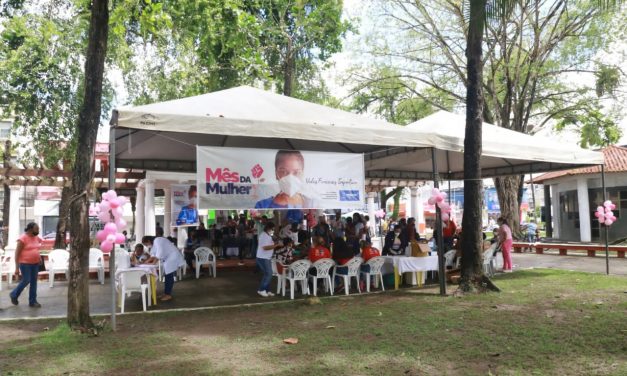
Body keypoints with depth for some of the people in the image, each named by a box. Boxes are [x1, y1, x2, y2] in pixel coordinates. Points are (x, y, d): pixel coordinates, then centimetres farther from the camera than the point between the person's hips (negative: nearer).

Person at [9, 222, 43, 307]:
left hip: (35, 263, 7)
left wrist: (39, 257, 8)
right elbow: (17, 252, -13)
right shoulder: (23, 238, -14)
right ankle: (14, 294, 21)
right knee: (26, 281, -5)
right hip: (25, 263, -7)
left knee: (34, 282, 6)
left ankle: (33, 301, 12)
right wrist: (17, 266, -16)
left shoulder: (36, 237, 7)